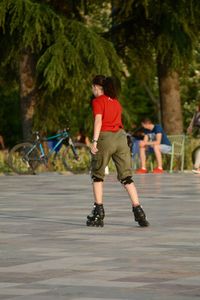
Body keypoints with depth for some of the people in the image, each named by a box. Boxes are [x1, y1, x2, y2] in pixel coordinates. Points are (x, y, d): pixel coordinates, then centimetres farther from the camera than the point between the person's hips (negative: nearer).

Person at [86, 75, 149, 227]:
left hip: (105, 137, -5)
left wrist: (94, 141, -18)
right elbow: (118, 121, 17)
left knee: (97, 175, 10)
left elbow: (98, 121, -12)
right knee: (126, 177, 5)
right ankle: (138, 211, -6)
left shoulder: (98, 101, 0)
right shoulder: (116, 102, 19)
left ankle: (98, 212, 5)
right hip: (121, 136, 5)